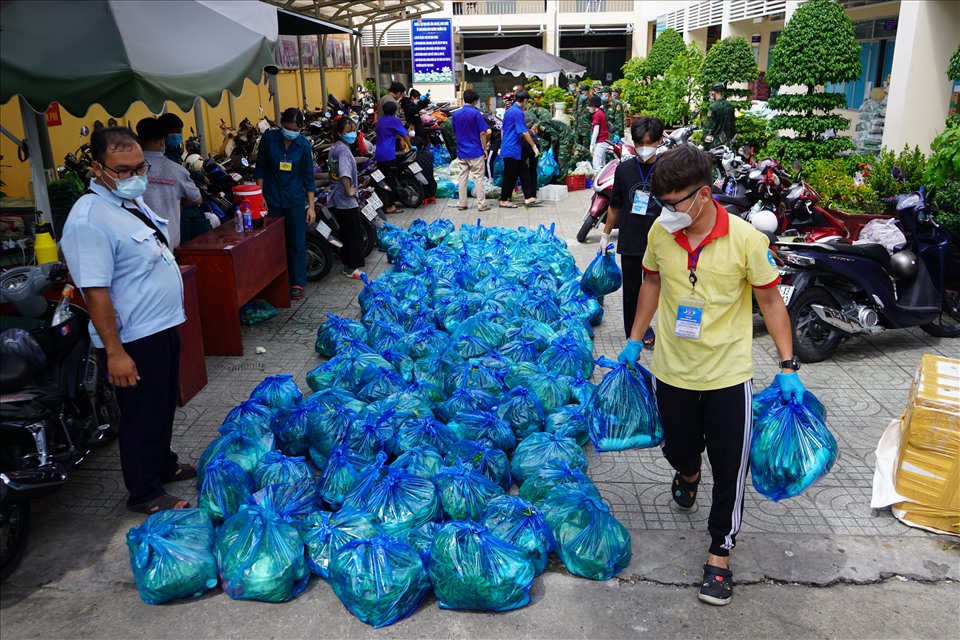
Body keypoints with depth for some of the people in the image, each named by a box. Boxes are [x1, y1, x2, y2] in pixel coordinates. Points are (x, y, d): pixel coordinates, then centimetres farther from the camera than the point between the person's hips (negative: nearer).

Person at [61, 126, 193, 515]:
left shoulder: (133, 200, 6)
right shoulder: (89, 218, -24)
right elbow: (95, 291, -26)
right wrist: (115, 352, -26)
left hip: (164, 324, 9)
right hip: (134, 338, -9)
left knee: (165, 405, 24)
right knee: (143, 414, 6)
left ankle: (164, 465, 44)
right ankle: (145, 494, 23)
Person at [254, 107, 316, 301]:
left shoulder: (304, 145, -4)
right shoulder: (269, 138, -4)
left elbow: (308, 177, 0)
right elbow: (260, 169, 2)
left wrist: (311, 206, -3)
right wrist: (260, 196, -3)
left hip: (295, 199, 0)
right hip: (272, 198, 0)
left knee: (297, 242, 1)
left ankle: (297, 283, 11)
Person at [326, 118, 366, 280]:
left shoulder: (335, 147, 10)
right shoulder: (344, 150, -21)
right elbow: (345, 174, -35)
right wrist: (348, 191, -21)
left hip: (336, 198, 10)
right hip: (346, 200, -10)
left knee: (347, 231, 19)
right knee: (354, 232, -1)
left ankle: (348, 262, 30)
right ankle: (351, 268, 6)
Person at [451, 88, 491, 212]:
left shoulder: (455, 114, 5)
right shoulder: (476, 113, -10)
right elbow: (483, 133, -10)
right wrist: (485, 148, -2)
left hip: (461, 151, 5)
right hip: (475, 152, -4)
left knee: (462, 177, 9)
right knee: (478, 178, 0)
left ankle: (461, 204, 11)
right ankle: (481, 204, 3)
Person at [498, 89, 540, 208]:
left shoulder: (509, 111, 14)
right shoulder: (518, 112, -16)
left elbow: (503, 130, 21)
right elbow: (524, 132, -18)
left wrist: (502, 145, 28)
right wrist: (534, 146, -11)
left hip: (507, 148, 10)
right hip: (513, 149, -10)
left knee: (523, 174, 10)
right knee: (509, 175, -1)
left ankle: (528, 198, 11)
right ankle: (504, 201, 7)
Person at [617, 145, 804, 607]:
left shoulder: (745, 239, -18)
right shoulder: (660, 232, -8)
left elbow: (770, 300, -8)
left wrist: (788, 367, -11)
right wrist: (634, 342, 12)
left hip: (728, 375, -3)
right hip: (672, 370, 3)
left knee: (729, 468, 5)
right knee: (678, 447, 20)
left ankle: (720, 553, 24)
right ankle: (687, 473, 57)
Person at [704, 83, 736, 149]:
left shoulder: (713, 107, -13)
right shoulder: (730, 106, 9)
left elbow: (708, 126, -14)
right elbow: (733, 125, 14)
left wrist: (704, 143, -9)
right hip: (728, 143, 7)